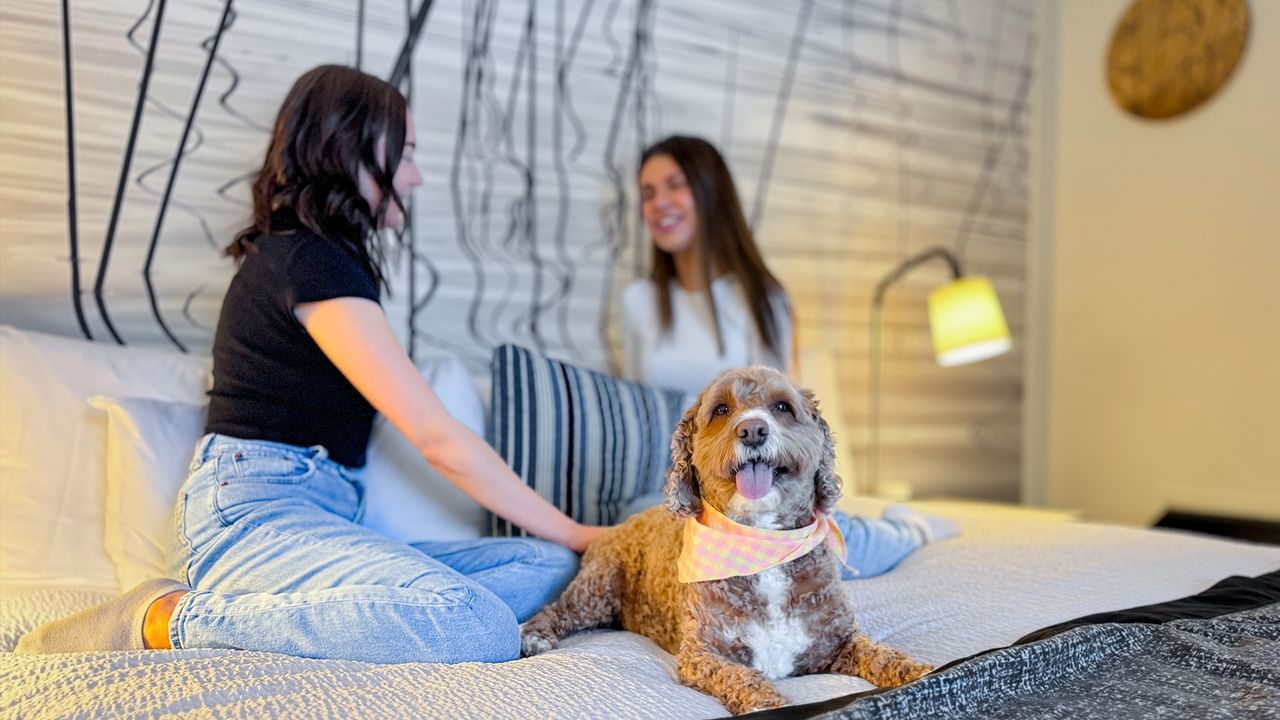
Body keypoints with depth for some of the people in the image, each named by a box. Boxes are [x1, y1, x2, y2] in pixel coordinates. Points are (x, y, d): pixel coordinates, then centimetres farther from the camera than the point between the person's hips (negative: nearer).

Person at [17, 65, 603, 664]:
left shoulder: (296, 255, 22)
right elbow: (436, 437, -13)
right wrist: (570, 532, -5)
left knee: (555, 570, -6)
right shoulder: (310, 260, -9)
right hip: (250, 511, -9)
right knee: (482, 630, -33)